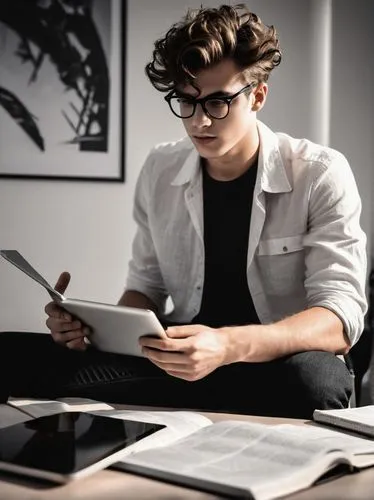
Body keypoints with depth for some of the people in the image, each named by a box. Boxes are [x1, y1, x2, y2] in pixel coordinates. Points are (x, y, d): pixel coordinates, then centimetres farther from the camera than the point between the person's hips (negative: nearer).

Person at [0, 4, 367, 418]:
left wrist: (229, 345, -37)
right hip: (182, 366, 4)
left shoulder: (320, 176, -9)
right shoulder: (160, 172, 5)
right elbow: (147, 287, 12)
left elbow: (340, 318, -18)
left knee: (312, 379, -41)